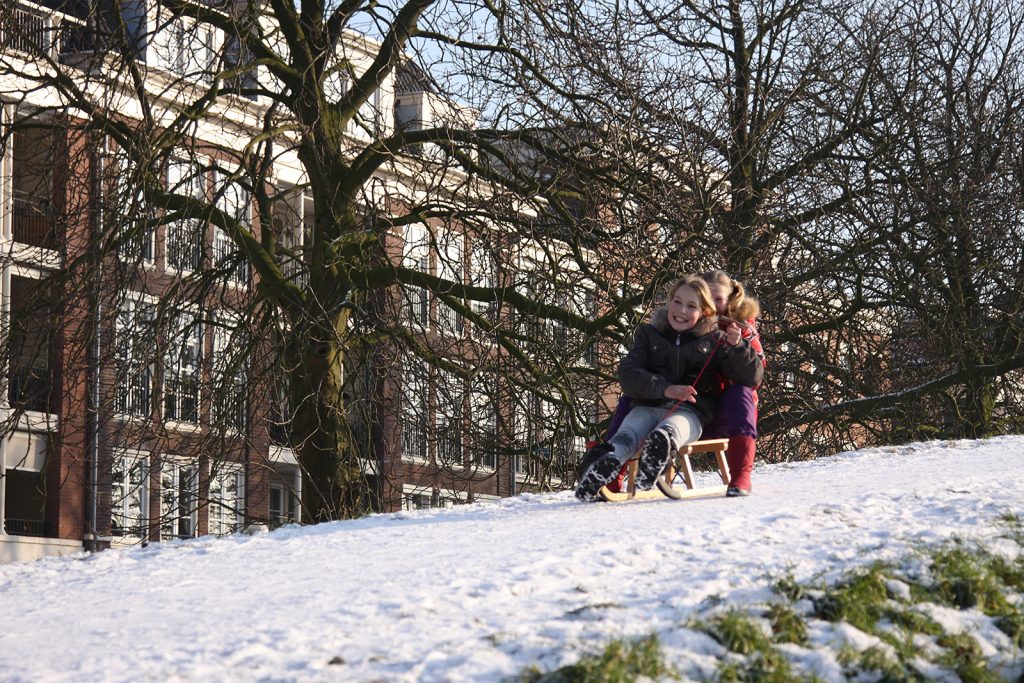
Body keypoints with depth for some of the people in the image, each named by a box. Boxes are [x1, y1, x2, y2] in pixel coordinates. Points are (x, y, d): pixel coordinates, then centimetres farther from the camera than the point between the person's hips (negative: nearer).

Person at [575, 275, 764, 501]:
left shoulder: (713, 339, 13)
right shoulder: (650, 333, 18)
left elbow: (752, 378, 10)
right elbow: (627, 373, 4)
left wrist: (738, 347, -10)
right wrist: (665, 389, -13)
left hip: (690, 412, -2)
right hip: (649, 405, 2)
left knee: (668, 431, -38)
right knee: (626, 435, -33)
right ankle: (607, 460, -63)